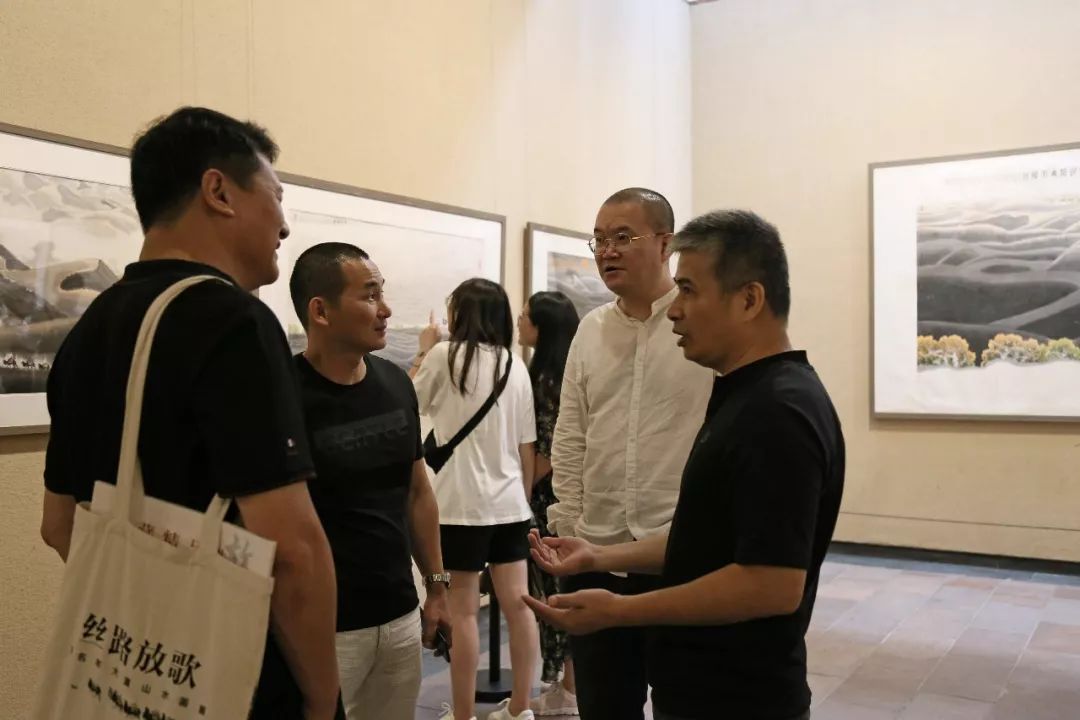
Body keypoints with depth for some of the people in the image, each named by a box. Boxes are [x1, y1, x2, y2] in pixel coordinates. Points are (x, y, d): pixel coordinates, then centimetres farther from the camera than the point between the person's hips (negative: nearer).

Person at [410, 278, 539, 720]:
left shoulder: (445, 355, -6)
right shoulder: (516, 366, 6)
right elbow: (527, 449, 9)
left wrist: (424, 353, 18)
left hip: (463, 503, -4)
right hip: (510, 502, 5)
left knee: (463, 611, 3)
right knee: (517, 604, 9)